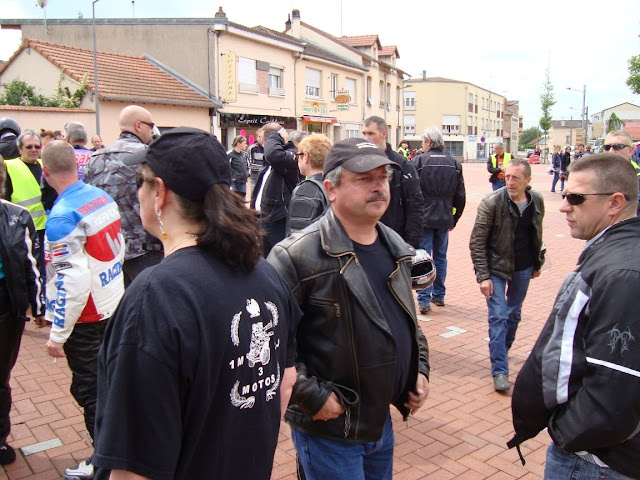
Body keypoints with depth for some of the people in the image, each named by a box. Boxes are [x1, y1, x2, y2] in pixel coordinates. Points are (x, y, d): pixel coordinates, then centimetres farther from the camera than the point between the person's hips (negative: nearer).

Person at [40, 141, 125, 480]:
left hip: (86, 317, -8)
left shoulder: (62, 216, -22)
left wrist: (58, 334, -17)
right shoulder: (103, 198, 1)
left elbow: (72, 282, -25)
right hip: (113, 305, 8)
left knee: (88, 387, 5)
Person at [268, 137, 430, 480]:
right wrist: (311, 396, -20)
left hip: (383, 421, 8)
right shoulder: (297, 256, -22)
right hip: (329, 430, -7)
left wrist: (420, 368, 8)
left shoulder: (396, 247, 4)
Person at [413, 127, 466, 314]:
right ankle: (439, 295, 25)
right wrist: (454, 219, 16)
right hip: (444, 219, 4)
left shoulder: (418, 161, -10)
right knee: (440, 257, 16)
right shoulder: (454, 164, 4)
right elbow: (461, 196, 6)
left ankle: (424, 300, 1)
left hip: (423, 219, -4)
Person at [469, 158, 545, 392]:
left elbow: (537, 235, 12)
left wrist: (537, 263, 15)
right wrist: (483, 276, -19)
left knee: (514, 314, 17)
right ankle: (499, 370, 1)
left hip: (524, 268, 5)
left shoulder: (537, 201, -4)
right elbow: (477, 242, -16)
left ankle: (502, 352, 39)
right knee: (498, 316, -5)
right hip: (496, 268, -4)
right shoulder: (492, 203, -18)